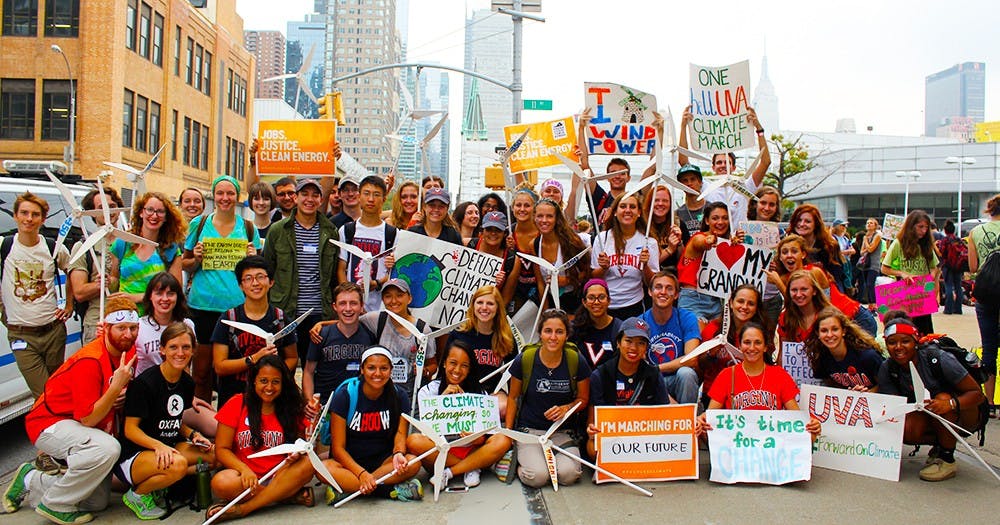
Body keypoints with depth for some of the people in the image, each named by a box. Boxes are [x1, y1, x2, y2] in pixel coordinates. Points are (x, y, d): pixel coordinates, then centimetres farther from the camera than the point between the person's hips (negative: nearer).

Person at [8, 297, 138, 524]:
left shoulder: (127, 353, -5)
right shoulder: (89, 361, -28)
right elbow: (88, 419, -28)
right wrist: (117, 386, -38)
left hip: (79, 428, 8)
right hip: (50, 423, -8)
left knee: (98, 502, 10)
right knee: (107, 448, -38)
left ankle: (31, 483, 28)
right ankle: (56, 505, -14)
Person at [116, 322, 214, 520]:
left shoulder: (187, 383, 5)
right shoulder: (144, 383, -17)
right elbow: (130, 429, -17)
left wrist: (193, 435, -3)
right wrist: (158, 445, -33)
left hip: (168, 448, 8)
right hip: (132, 456, -8)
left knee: (214, 454, -10)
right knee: (177, 465, -35)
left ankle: (159, 486, 3)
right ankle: (137, 494, -5)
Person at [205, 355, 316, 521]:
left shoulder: (291, 409, 7)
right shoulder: (237, 404, 1)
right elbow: (221, 449, -1)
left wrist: (297, 453, -18)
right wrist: (244, 470, -19)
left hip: (278, 476, 2)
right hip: (245, 476, -1)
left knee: (307, 464, -27)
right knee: (220, 483, -32)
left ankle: (243, 508, -25)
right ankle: (292, 495, -21)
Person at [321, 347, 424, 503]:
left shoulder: (399, 397, -1)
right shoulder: (345, 395, -10)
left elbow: (400, 433, -8)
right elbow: (338, 447, -12)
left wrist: (398, 454, -33)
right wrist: (362, 473, -27)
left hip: (383, 461, 2)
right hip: (350, 462, -2)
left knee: (413, 463, -28)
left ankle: (347, 487, -26)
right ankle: (390, 490, -30)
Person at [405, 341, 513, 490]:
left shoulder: (480, 393, 4)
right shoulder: (427, 392, 1)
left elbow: (483, 435, -1)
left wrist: (478, 437, -25)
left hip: (471, 451, 1)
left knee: (503, 441, -26)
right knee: (413, 441, -30)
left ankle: (448, 473, -19)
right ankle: (470, 468, -16)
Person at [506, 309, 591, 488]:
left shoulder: (577, 361, -6)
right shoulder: (524, 359, -8)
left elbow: (583, 399, 7)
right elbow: (513, 397, 5)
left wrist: (566, 408, -14)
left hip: (562, 431, 2)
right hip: (529, 429, -1)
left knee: (568, 474, -24)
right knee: (537, 476, -25)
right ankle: (522, 459, 8)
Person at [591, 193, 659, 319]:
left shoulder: (649, 242, 0)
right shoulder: (602, 238, -1)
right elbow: (593, 277, 5)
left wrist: (645, 265, -16)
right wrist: (603, 268, -15)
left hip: (633, 307, 0)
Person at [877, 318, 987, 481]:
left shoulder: (938, 358, -26)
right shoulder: (887, 369, -14)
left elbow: (977, 393, -21)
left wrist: (951, 404, -41)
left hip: (966, 413, -3)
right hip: (927, 417, 3)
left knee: (942, 398, -35)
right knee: (904, 429, -28)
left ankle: (947, 459, -15)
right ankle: (939, 444, 6)